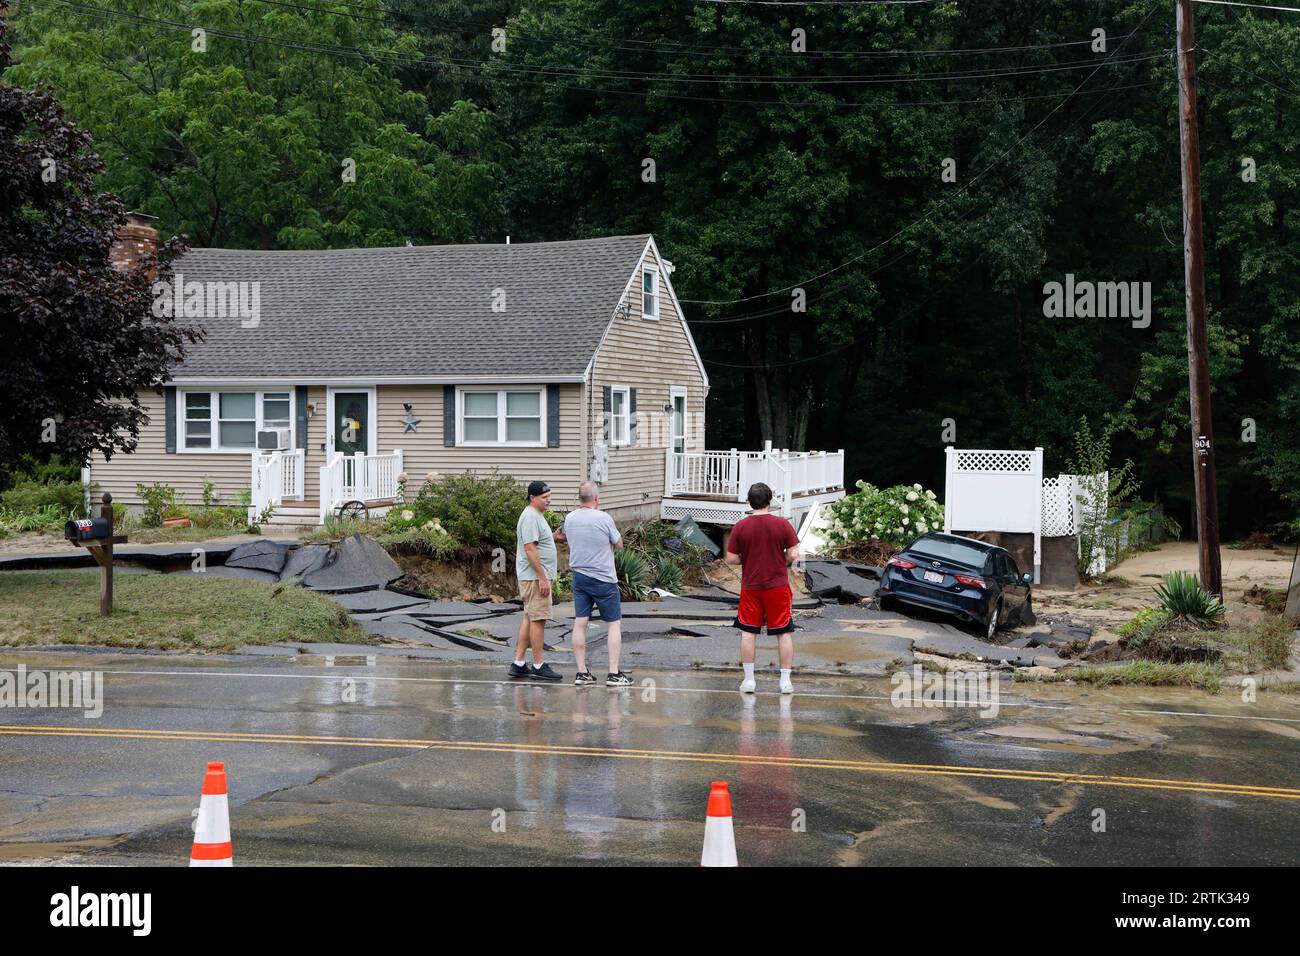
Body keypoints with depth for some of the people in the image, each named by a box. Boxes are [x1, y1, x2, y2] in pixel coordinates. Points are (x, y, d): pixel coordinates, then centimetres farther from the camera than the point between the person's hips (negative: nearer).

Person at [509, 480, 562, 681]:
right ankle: (538, 666, -5)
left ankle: (518, 664, 15)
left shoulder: (537, 515, 17)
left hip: (536, 576, 11)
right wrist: (542, 578, -23)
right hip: (535, 576, -11)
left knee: (529, 619, 12)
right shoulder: (531, 517, -16)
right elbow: (529, 548, -22)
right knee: (538, 619, -8)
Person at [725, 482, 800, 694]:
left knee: (747, 632, 10)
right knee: (784, 633, 8)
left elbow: (731, 559, -4)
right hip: (778, 586, 0)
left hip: (750, 587, 0)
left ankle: (749, 679, 9)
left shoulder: (740, 527, -5)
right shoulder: (783, 524, -6)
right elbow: (793, 555, -7)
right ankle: (785, 680, 8)